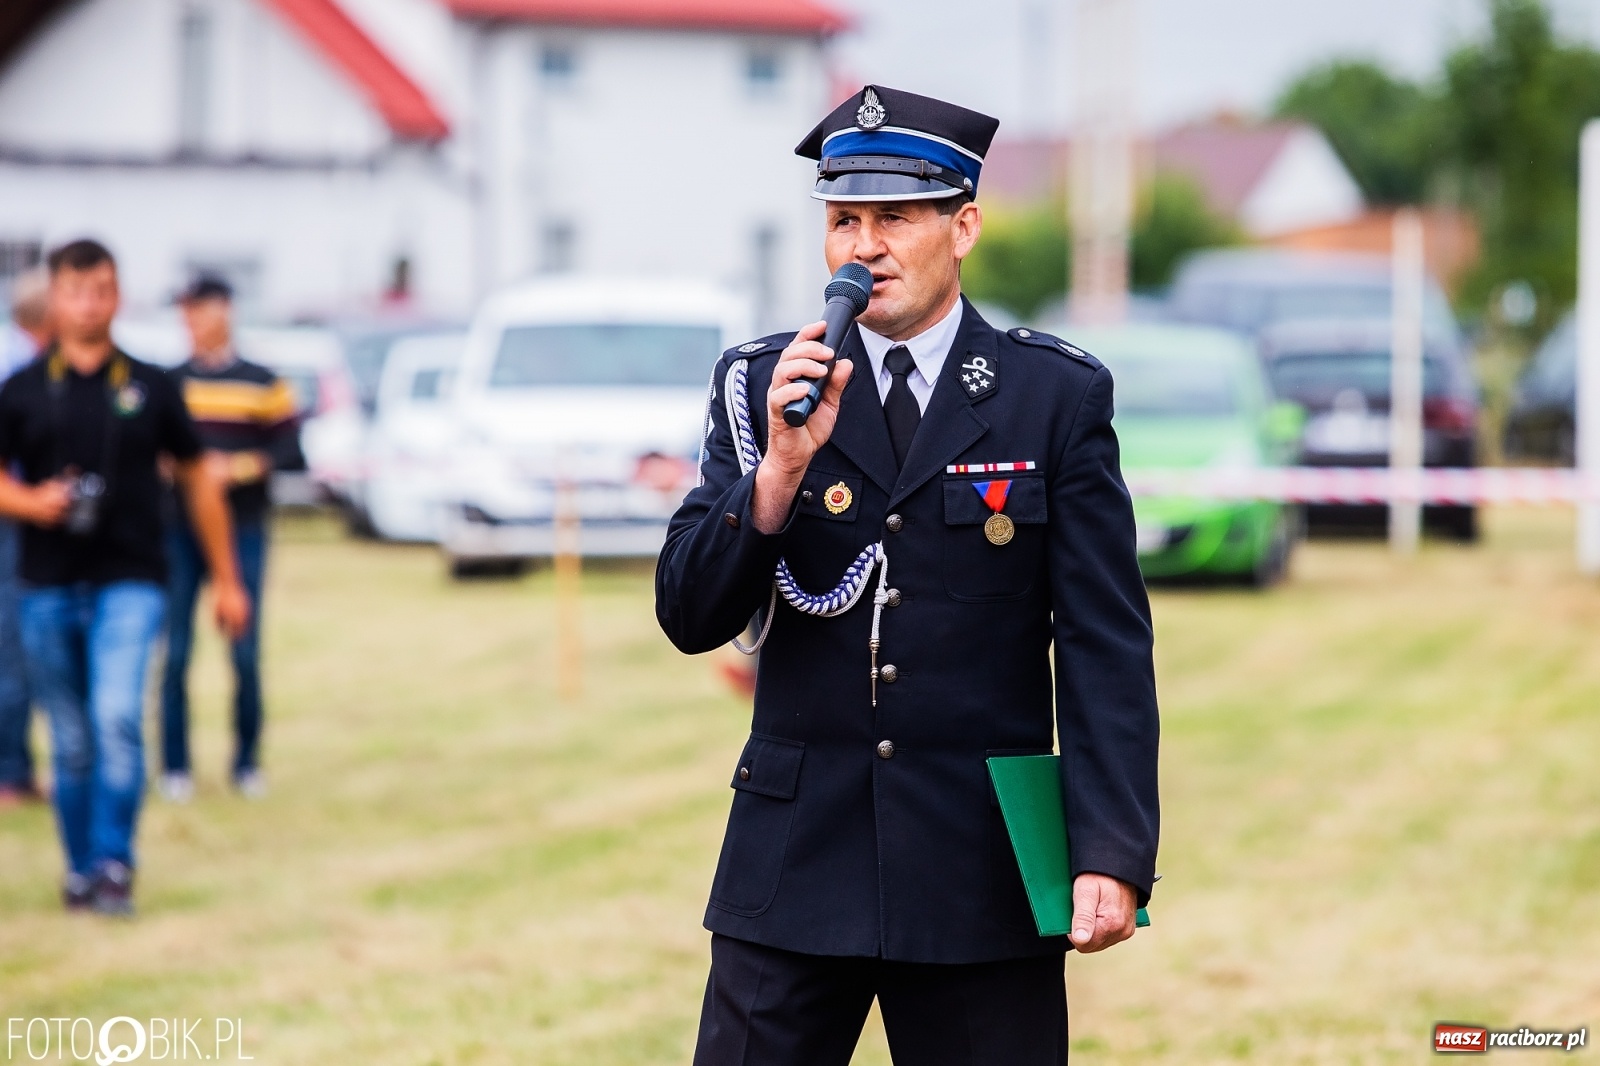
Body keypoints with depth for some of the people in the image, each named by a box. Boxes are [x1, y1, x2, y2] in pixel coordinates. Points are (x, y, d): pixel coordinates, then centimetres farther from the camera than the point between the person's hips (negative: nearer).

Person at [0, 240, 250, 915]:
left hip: (129, 582, -1)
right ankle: (79, 870, 20)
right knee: (71, 744, 6)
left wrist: (227, 580, 13)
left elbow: (197, 479, 13)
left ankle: (114, 865, -14)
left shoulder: (150, 388, 6)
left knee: (117, 718, -19)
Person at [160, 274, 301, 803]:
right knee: (174, 654, -2)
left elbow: (290, 452, 1)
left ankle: (247, 763, 12)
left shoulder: (264, 385, 5)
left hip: (242, 531, -1)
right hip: (178, 532, 1)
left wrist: (234, 467, -12)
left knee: (246, 655, 0)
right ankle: (175, 767, 4)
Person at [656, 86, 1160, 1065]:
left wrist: (1113, 857, -13)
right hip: (798, 863, 1)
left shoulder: (1058, 397, 1)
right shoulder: (760, 386, 5)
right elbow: (691, 617, -1)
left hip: (982, 870, -1)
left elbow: (1105, 645, -3)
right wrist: (783, 466, -17)